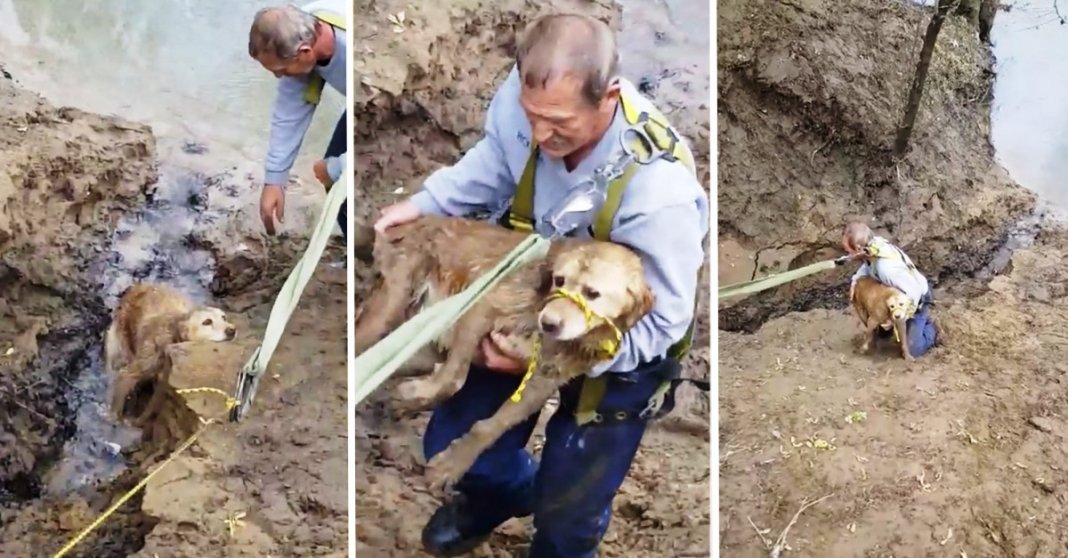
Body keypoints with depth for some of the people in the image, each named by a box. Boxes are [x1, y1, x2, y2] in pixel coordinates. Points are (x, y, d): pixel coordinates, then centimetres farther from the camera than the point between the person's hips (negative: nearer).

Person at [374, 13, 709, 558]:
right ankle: (503, 490, 52)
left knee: (567, 512, 5)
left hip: (622, 343, -4)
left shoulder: (659, 189, -41)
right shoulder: (528, 95, -27)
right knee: (450, 442, 14)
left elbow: (662, 322, -28)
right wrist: (425, 203, -14)